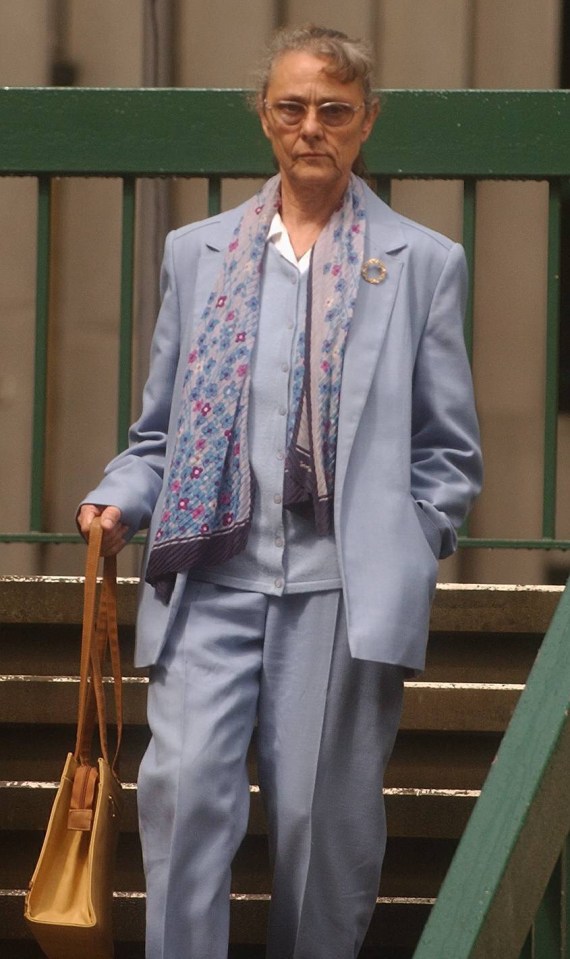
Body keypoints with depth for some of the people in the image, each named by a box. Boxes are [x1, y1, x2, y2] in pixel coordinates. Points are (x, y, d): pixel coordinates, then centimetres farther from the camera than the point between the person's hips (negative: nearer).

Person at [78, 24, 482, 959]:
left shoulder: (423, 263, 7)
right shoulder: (197, 252, 13)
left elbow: (450, 452, 8)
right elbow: (161, 430, 15)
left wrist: (400, 556, -3)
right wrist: (121, 500, -3)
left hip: (345, 585, -1)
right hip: (213, 573, 1)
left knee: (323, 812, 1)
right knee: (185, 786, -13)